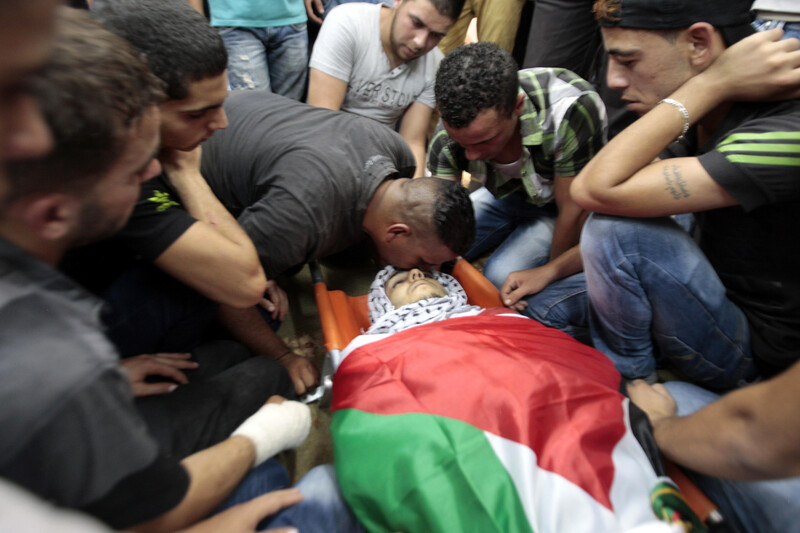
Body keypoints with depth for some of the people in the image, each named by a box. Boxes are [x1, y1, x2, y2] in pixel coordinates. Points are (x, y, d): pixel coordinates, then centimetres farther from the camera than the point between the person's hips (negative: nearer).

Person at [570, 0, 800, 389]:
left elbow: (596, 191, -38)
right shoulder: (697, 124, -4)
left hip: (759, 358, -7)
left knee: (617, 229, -28)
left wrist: (712, 83, -30)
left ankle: (625, 383, -5)